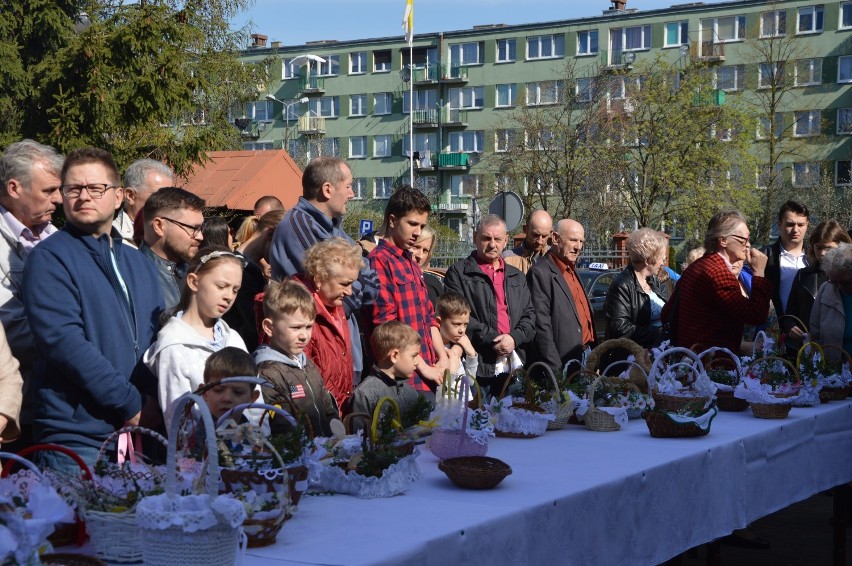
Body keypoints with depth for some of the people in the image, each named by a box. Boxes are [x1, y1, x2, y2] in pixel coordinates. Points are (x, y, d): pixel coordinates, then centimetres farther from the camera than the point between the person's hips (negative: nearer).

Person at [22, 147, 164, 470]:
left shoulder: (138, 263, 15)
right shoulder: (49, 258, -6)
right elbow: (63, 341, -17)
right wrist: (130, 404, -18)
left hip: (140, 431, 6)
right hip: (77, 438, -6)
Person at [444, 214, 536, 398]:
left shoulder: (516, 276, 21)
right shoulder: (458, 273, 3)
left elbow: (529, 315, 16)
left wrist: (515, 338, -4)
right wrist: (492, 339, -13)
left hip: (513, 368, 5)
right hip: (477, 367, -5)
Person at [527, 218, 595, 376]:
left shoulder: (572, 272, 17)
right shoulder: (541, 273, -12)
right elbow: (541, 326, -18)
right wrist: (555, 371, -21)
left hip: (586, 355, 8)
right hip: (565, 362, -8)